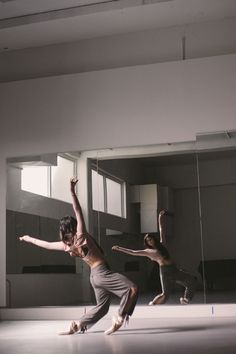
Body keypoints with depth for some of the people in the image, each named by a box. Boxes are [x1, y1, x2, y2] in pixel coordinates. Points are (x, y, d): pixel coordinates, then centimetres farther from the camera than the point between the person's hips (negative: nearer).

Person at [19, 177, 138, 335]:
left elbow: (46, 244, 18)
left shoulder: (66, 245, 6)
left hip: (94, 275, 8)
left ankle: (77, 325, 16)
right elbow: (78, 211, -19)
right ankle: (119, 319, -17)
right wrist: (73, 191, -23)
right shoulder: (81, 236, -10)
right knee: (132, 288, -11)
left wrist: (29, 238, 33)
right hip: (102, 272, -8)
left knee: (102, 305, 19)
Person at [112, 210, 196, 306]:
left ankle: (185, 299, 10)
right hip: (165, 270, -5)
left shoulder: (161, 245, 19)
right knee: (165, 293, -12)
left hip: (174, 269, 5)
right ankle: (152, 304, 7)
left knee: (191, 280, 0)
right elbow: (133, 252, 10)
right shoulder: (148, 251, 9)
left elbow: (161, 230, 25)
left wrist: (160, 218, 27)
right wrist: (119, 248, 10)